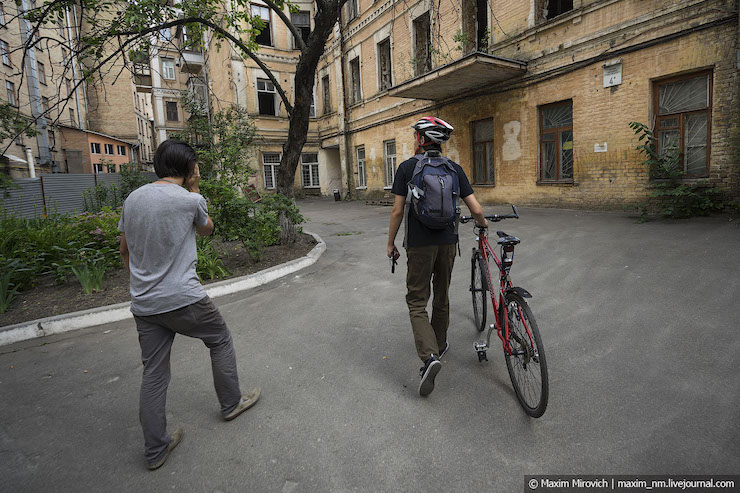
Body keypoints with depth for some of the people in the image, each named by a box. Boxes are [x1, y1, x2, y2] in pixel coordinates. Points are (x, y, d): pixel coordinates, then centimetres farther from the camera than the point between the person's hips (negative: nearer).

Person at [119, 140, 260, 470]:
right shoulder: (190, 200, -11)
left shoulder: (132, 199, 7)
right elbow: (207, 229, 10)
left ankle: (155, 449, 22)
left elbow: (124, 250, 15)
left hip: (144, 304, 6)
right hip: (183, 299, -6)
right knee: (220, 340, 18)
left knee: (153, 373, 12)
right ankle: (231, 403, 32)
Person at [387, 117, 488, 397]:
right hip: (447, 242, 4)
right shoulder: (454, 169, 3)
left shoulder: (407, 167, -5)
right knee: (442, 296, 20)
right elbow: (476, 210, 0)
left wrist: (391, 243, 4)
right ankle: (439, 345, 36)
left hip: (419, 245, -3)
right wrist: (483, 224, 22)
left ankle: (429, 356, -13)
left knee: (417, 301, 3)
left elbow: (398, 211, -7)